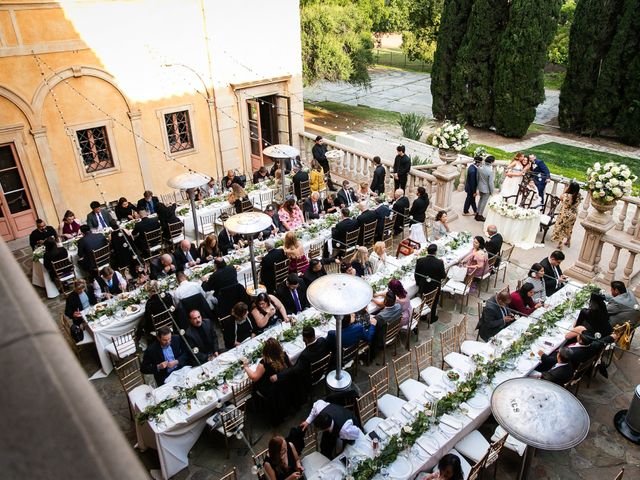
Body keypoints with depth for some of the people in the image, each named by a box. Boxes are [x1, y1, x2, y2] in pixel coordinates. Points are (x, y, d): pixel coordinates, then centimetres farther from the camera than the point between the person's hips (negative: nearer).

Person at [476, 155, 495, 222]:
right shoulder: (490, 171, -29)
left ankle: (477, 213, 36)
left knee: (481, 200, 26)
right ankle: (479, 216, 23)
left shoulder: (480, 167, -10)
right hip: (486, 189, -7)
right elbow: (491, 183, -22)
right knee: (484, 202, 11)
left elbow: (477, 177, 2)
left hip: (480, 187, 7)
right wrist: (492, 191, -8)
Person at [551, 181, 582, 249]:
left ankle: (560, 244, 16)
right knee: (569, 228, 26)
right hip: (573, 215, 5)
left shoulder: (566, 196, -28)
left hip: (565, 215, -5)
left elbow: (561, 198, -7)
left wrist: (565, 190, -7)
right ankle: (568, 242, 43)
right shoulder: (579, 196, -15)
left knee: (560, 229, 12)